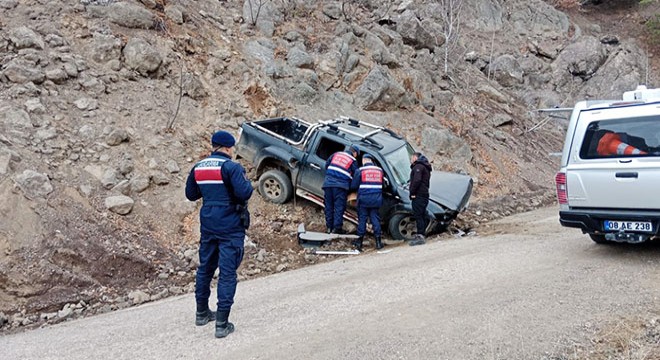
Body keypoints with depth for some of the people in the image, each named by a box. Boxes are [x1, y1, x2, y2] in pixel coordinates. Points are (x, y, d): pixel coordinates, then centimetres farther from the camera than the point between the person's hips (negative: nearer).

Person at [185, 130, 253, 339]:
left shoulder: (198, 168, 6)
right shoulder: (231, 167, -14)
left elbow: (191, 194, 14)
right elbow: (244, 193, -23)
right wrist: (247, 182, -3)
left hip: (208, 225, 7)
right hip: (230, 227, -6)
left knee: (205, 268, 20)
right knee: (227, 274, -1)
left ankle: (202, 313, 34)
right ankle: (222, 324, 0)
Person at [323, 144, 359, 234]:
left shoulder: (336, 154, 16)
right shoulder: (353, 161, 6)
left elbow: (327, 164, 18)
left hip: (328, 183, 4)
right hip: (341, 185, -4)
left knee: (329, 206, 10)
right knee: (339, 207, 0)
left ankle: (329, 227, 13)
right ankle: (337, 227, -3)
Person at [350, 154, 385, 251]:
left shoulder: (360, 171, -4)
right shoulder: (380, 170, 9)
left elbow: (353, 186, -2)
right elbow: (381, 184, 15)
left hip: (364, 199, -3)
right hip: (376, 199, 3)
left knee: (362, 219, 4)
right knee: (375, 218, 8)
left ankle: (360, 241, 7)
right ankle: (378, 241, 7)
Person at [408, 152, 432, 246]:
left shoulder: (418, 166, -8)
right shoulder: (425, 167, 25)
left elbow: (417, 180, -22)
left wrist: (412, 192, -18)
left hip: (418, 195, -10)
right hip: (424, 195, 10)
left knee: (418, 215, -12)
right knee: (422, 216, 11)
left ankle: (420, 236, -15)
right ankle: (421, 235, 15)